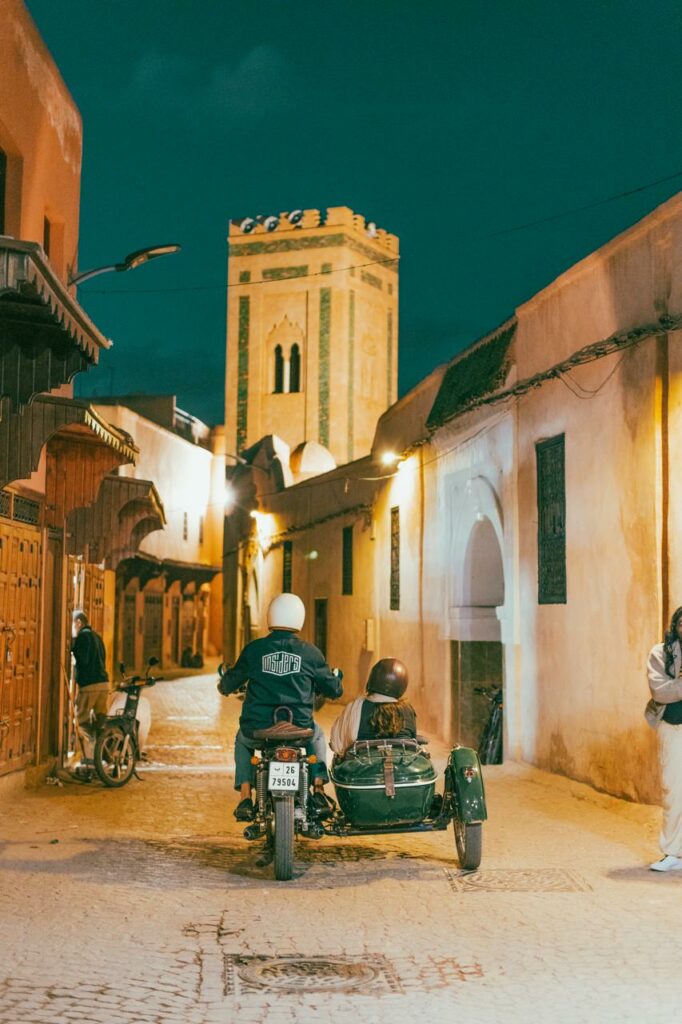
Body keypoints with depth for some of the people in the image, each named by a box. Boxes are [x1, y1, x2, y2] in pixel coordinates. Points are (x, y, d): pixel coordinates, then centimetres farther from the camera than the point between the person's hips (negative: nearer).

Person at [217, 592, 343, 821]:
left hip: (258, 729, 0)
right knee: (317, 736, 35)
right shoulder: (310, 653, -1)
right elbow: (333, 690, 10)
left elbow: (229, 684, 12)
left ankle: (245, 799, 20)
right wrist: (336, 678, 34)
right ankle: (318, 790, 20)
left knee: (242, 741, 35)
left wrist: (224, 683, 37)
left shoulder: (254, 649, -1)